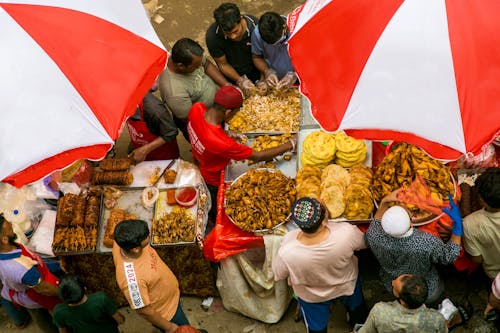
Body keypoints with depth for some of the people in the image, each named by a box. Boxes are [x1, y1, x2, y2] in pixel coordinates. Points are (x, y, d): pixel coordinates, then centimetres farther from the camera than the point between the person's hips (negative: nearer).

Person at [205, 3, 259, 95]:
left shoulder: (255, 26, -32)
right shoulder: (212, 36, -32)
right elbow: (223, 64, -17)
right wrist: (240, 81, -28)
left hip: (255, 73, 1)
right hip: (232, 75, -1)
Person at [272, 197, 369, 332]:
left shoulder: (286, 252, -43)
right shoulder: (347, 233, -43)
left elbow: (278, 274, -18)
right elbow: (364, 243, -17)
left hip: (312, 296, -1)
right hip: (347, 285, 1)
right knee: (357, 310, 37)